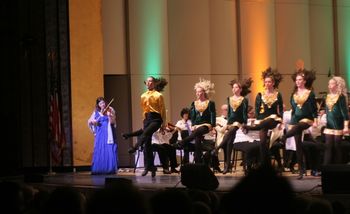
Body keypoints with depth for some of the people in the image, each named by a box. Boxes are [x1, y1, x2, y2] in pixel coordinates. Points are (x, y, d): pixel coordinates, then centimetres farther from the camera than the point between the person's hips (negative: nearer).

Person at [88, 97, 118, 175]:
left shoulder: (110, 110, 2)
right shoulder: (96, 112, 10)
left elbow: (112, 122, -9)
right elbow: (89, 121, 12)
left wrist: (109, 115, -26)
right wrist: (93, 121, -10)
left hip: (109, 133, -2)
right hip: (100, 134, 2)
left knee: (110, 150, -7)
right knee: (99, 151, -2)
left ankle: (110, 169, -5)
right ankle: (98, 169, -2)